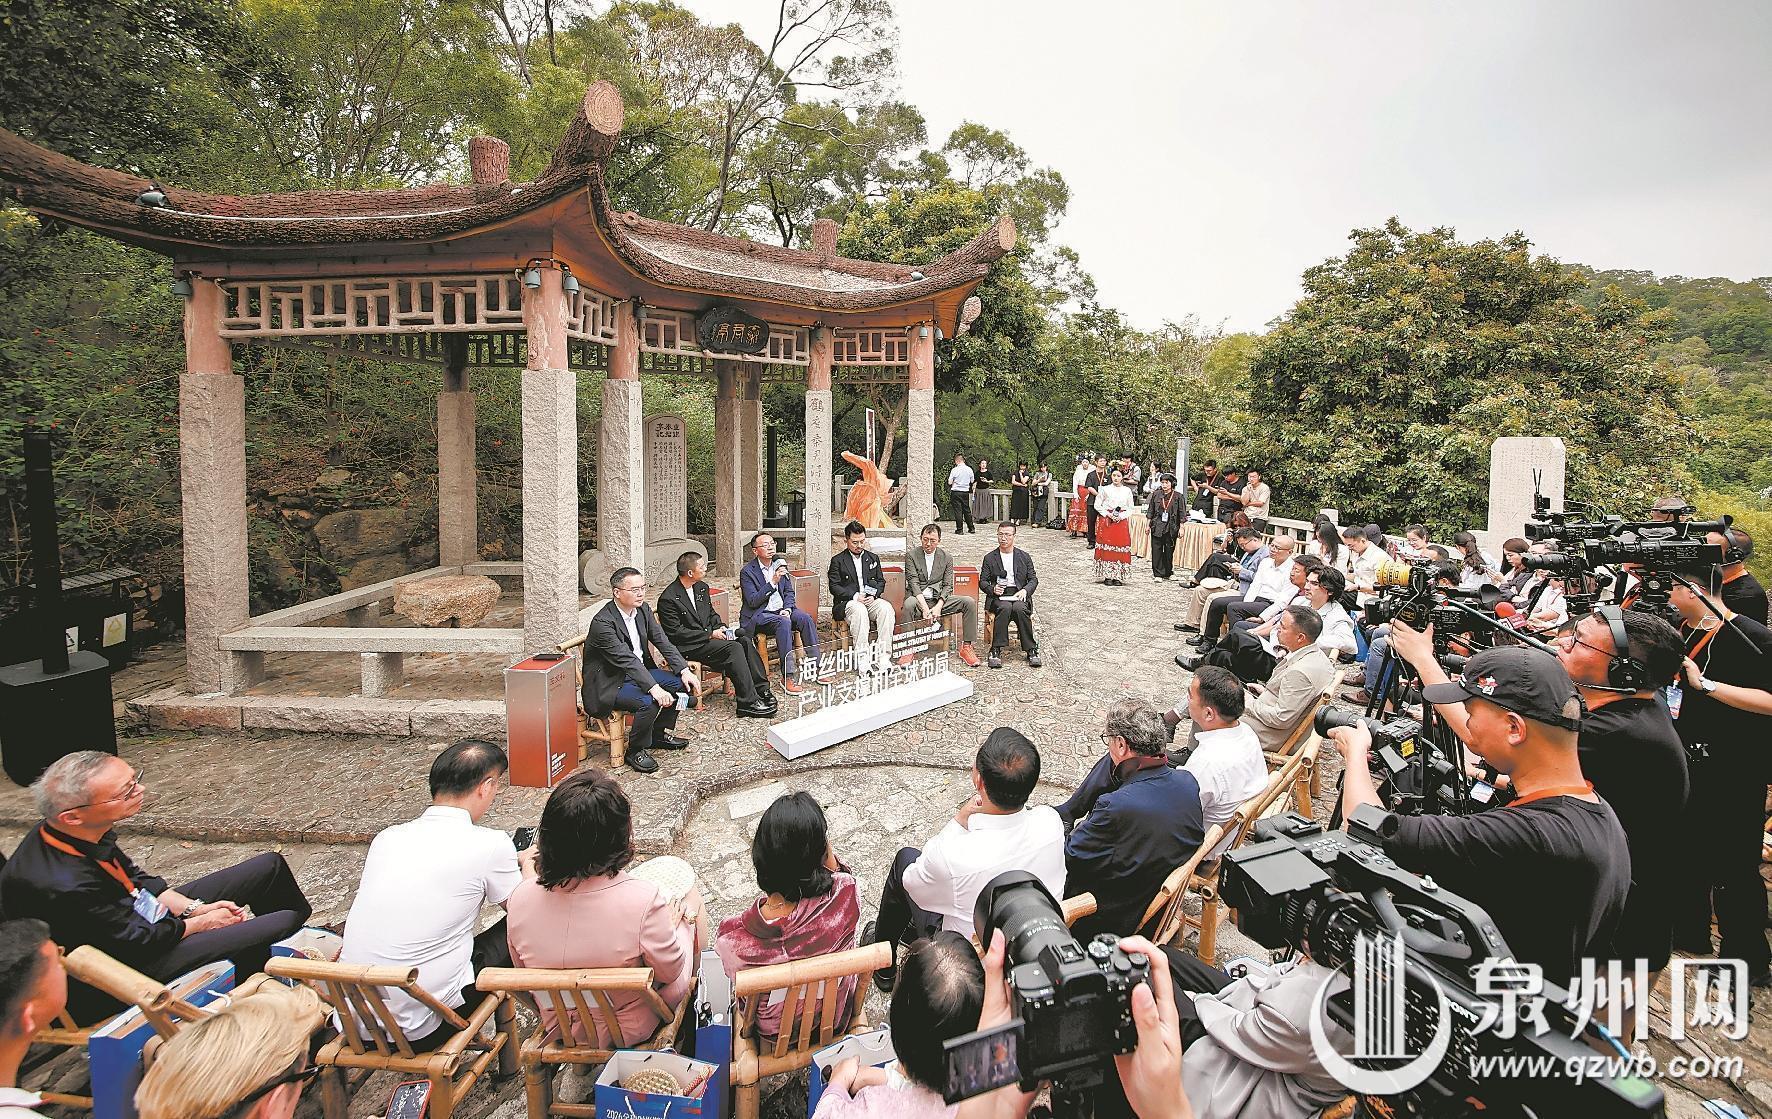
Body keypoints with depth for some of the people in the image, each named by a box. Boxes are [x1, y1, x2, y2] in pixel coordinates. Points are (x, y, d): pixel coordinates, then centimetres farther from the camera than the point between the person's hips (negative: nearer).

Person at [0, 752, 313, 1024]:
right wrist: (201, 922, -8)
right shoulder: (61, 886, -36)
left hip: (136, 916, 8)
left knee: (270, 866, 9)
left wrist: (194, 908, -2)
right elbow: (137, 940, -23)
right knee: (284, 923, -17)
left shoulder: (81, 832, -11)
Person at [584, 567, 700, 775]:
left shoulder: (643, 609, 1)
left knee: (683, 683, -2)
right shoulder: (603, 622, -25)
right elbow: (626, 659, -32)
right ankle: (635, 751, -7)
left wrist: (685, 670, -11)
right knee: (649, 702, -31)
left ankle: (659, 734, 15)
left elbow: (663, 642, 1)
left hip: (638, 671, 9)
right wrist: (654, 688, -40)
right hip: (609, 684, -8)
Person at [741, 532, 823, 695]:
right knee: (784, 622, -34)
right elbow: (753, 601, -17)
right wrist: (773, 582, -24)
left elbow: (789, 592, 14)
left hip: (781, 609, 6)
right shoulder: (747, 572, -8)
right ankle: (787, 677, -34)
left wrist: (787, 609, -7)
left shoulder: (780, 564, 9)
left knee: (806, 618, -21)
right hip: (759, 615, -6)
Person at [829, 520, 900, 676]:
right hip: (847, 603, -3)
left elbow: (881, 582, 17)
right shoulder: (837, 561, 8)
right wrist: (855, 596, -15)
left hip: (871, 600, 3)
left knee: (886, 608, -30)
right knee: (859, 610, -38)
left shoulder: (873, 558, 20)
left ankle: (883, 656, -32)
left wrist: (874, 595, -5)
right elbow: (834, 587, -1)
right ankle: (862, 658, -40)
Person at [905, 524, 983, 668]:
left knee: (970, 602, -18)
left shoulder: (947, 558, 10)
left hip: (939, 600, 3)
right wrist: (925, 608, -23)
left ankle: (966, 646, -11)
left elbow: (947, 586, 3)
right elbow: (914, 584, -8)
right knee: (908, 604, -38)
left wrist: (938, 607, -15)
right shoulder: (912, 556, 2)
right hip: (919, 600, -3)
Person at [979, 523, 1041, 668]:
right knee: (1005, 608, -36)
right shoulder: (989, 558, 13)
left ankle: (1031, 650, -27)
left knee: (1019, 608, -34)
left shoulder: (1024, 557, 16)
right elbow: (983, 581, 9)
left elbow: (1033, 579, 12)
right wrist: (993, 589, -13)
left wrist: (1025, 590, -9)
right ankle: (996, 650, -34)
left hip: (1019, 595, 1)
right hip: (998, 596, -1)